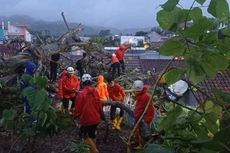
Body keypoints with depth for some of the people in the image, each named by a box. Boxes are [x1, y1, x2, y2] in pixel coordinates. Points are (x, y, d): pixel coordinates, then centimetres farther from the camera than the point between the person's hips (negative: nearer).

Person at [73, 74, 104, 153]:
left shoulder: (81, 93, -19)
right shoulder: (95, 91, -3)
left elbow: (78, 107, -13)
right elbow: (99, 104, 6)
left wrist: (75, 115, 6)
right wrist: (101, 114, 20)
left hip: (86, 119, -5)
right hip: (96, 118, 6)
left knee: (84, 135, 10)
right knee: (92, 134, 22)